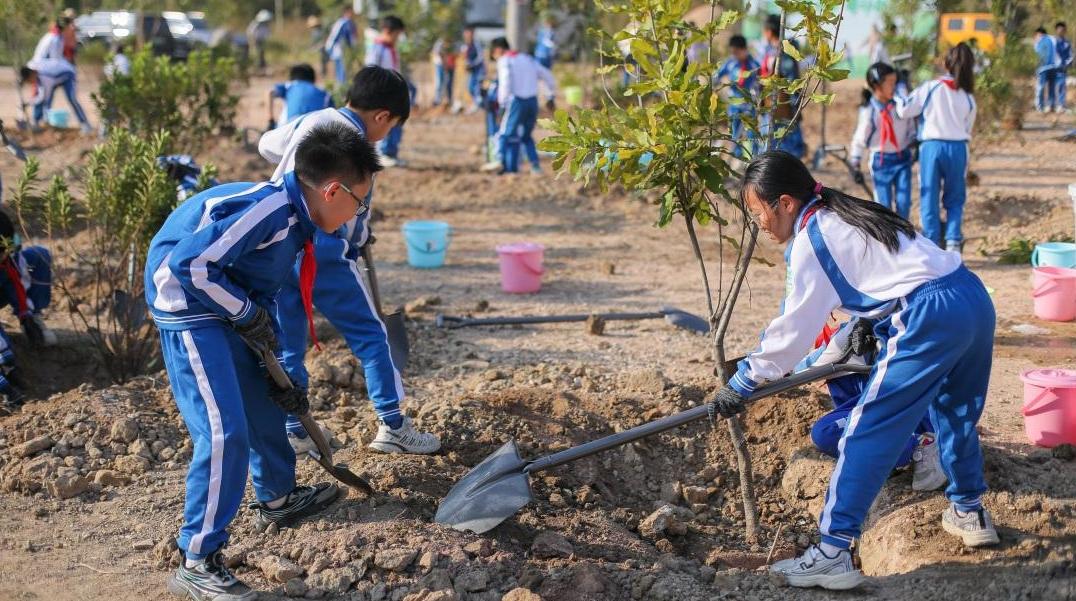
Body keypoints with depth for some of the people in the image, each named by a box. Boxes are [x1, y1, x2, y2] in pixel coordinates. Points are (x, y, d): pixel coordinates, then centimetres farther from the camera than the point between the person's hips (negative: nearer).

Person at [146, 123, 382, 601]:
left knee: (264, 400, 25)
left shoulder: (293, 223, 8)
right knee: (225, 432, -14)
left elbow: (265, 299, 18)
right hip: (188, 305, -11)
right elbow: (189, 263, -27)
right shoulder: (268, 207, -23)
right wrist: (248, 315, -16)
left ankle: (276, 498, 48)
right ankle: (198, 562, -5)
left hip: (228, 307, 11)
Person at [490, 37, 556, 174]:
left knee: (508, 136, 2)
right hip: (533, 101, 6)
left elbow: (505, 83, -17)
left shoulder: (504, 61, -1)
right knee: (526, 135, 20)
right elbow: (548, 76, 17)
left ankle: (511, 169, -3)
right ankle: (535, 164, 7)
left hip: (517, 101, -6)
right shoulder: (528, 59, 18)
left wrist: (502, 104, -12)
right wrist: (551, 97, 23)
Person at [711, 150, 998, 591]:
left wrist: (742, 383, 4)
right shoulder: (844, 216, 22)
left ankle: (833, 554, -6)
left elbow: (793, 327, -3)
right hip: (975, 299, 10)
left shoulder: (811, 241, -5)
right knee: (957, 412, 30)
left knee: (867, 433, -5)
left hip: (930, 320, -10)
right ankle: (969, 514, 45)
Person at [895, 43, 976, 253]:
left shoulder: (931, 88, -4)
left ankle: (932, 245, 3)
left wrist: (898, 99, 18)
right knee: (955, 199, 14)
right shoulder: (968, 99, 6)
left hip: (931, 146, -2)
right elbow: (967, 130, 13)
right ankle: (953, 242, 1)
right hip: (958, 148, 2)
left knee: (929, 198, 6)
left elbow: (904, 111, -3)